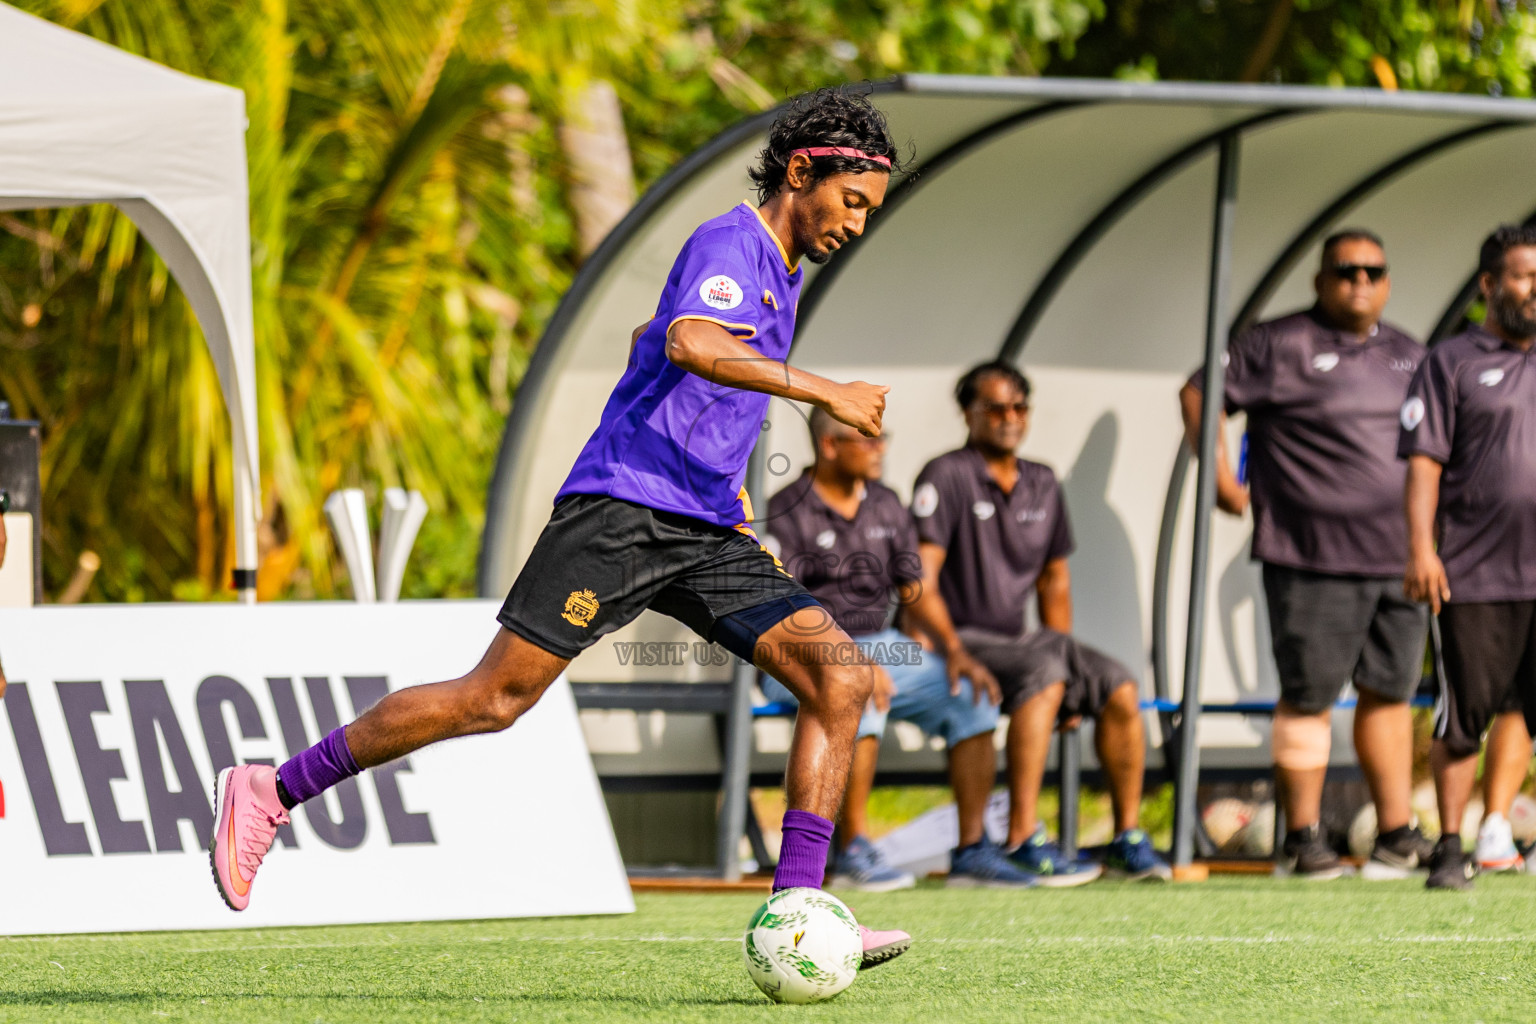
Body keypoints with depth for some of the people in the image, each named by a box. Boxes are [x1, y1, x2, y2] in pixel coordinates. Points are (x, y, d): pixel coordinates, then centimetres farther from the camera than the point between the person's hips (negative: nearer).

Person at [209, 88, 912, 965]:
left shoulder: (780, 275, 21)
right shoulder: (730, 244, -8)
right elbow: (689, 346, -31)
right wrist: (824, 392, -32)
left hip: (705, 532, 9)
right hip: (622, 508, -9)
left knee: (842, 678, -8)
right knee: (496, 699, -11)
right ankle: (271, 793, 2)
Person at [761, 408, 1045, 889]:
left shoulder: (886, 506, 11)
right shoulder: (785, 515, -10)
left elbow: (914, 590, 13)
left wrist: (955, 649, -4)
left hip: (879, 647, 7)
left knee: (972, 693, -11)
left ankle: (972, 849, -8)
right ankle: (852, 853, -33)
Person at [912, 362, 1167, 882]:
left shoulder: (1042, 485, 15)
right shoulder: (947, 477, -7)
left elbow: (1054, 577, 23)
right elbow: (921, 575, -15)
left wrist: (1073, 677, 17)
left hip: (1016, 640, 7)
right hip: (960, 640, -7)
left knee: (1119, 687, -12)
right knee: (1043, 671, -34)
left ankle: (1128, 839, -6)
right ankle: (1023, 841, -39)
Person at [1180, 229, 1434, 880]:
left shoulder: (1408, 356, 16)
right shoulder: (1280, 345, -2)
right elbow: (1199, 394, -1)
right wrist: (1220, 478, -7)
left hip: (1396, 559, 6)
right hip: (1314, 558, -6)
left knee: (1390, 693, 10)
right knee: (1308, 697, -2)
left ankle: (1396, 833, 16)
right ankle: (1302, 839, 4)